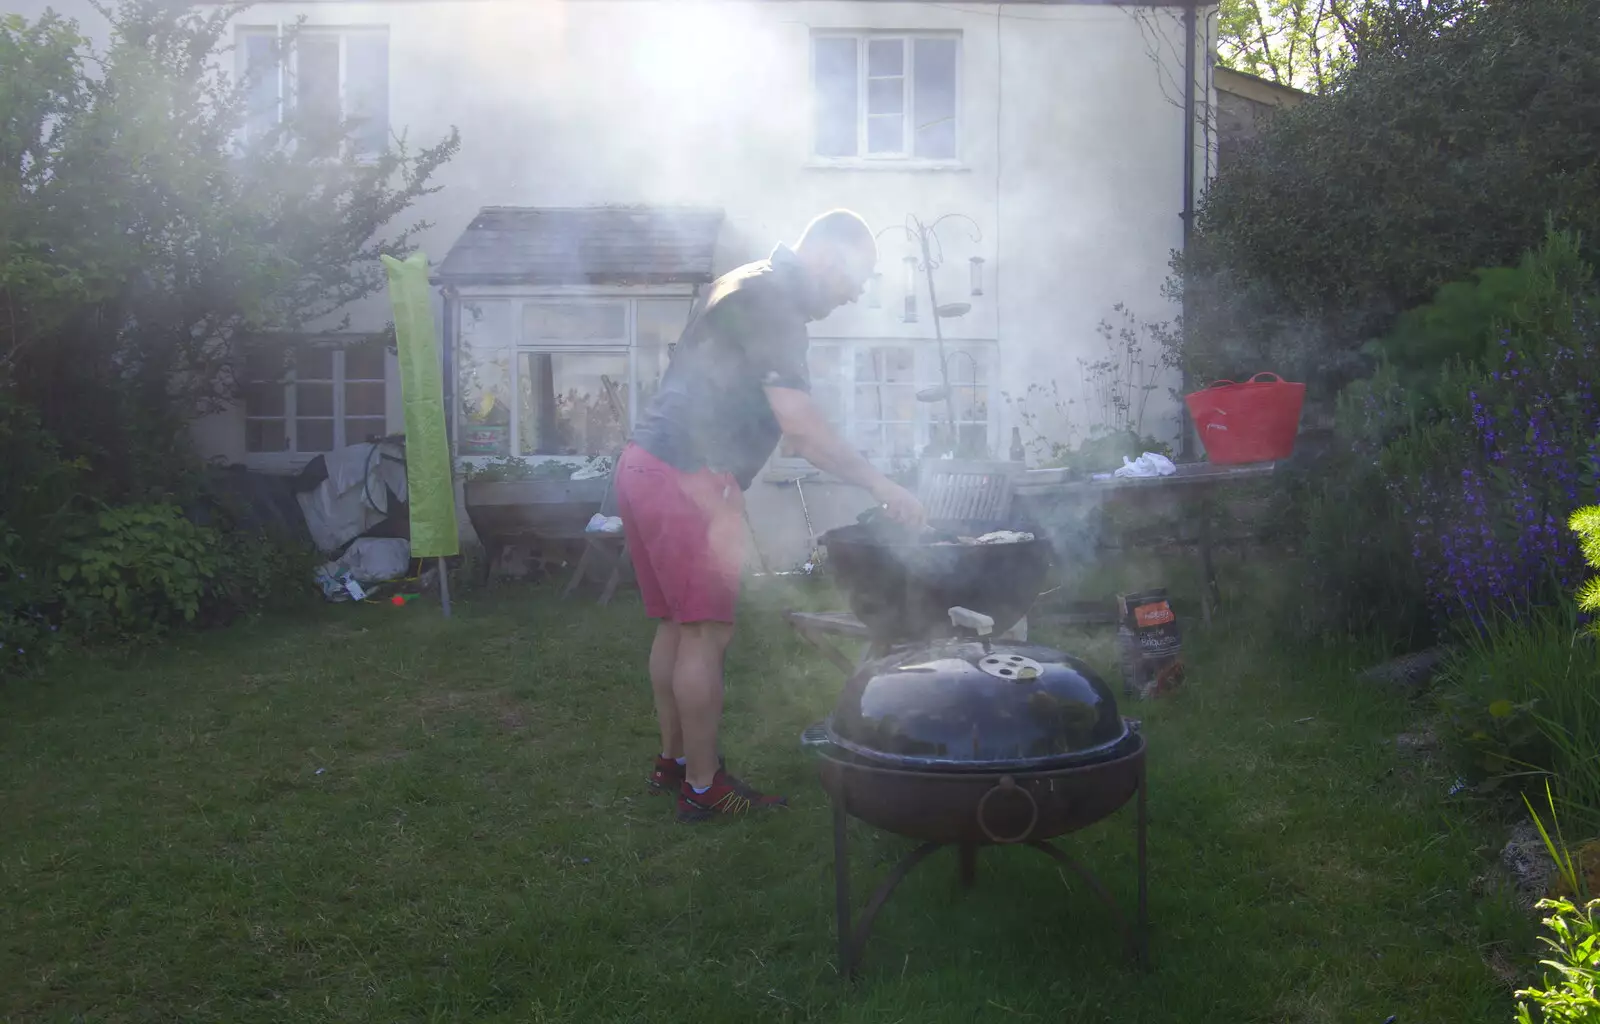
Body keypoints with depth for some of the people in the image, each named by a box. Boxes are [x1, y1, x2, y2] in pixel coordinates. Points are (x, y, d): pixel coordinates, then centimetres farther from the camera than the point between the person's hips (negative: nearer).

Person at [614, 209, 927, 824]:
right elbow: (800, 425, -19)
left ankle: (674, 760, 27)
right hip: (688, 479, -10)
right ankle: (703, 788, 4)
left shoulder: (748, 288, 20)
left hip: (646, 465, 10)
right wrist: (878, 485, -12)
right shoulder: (772, 300, -12)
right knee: (707, 633, -4)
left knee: (677, 625, 16)